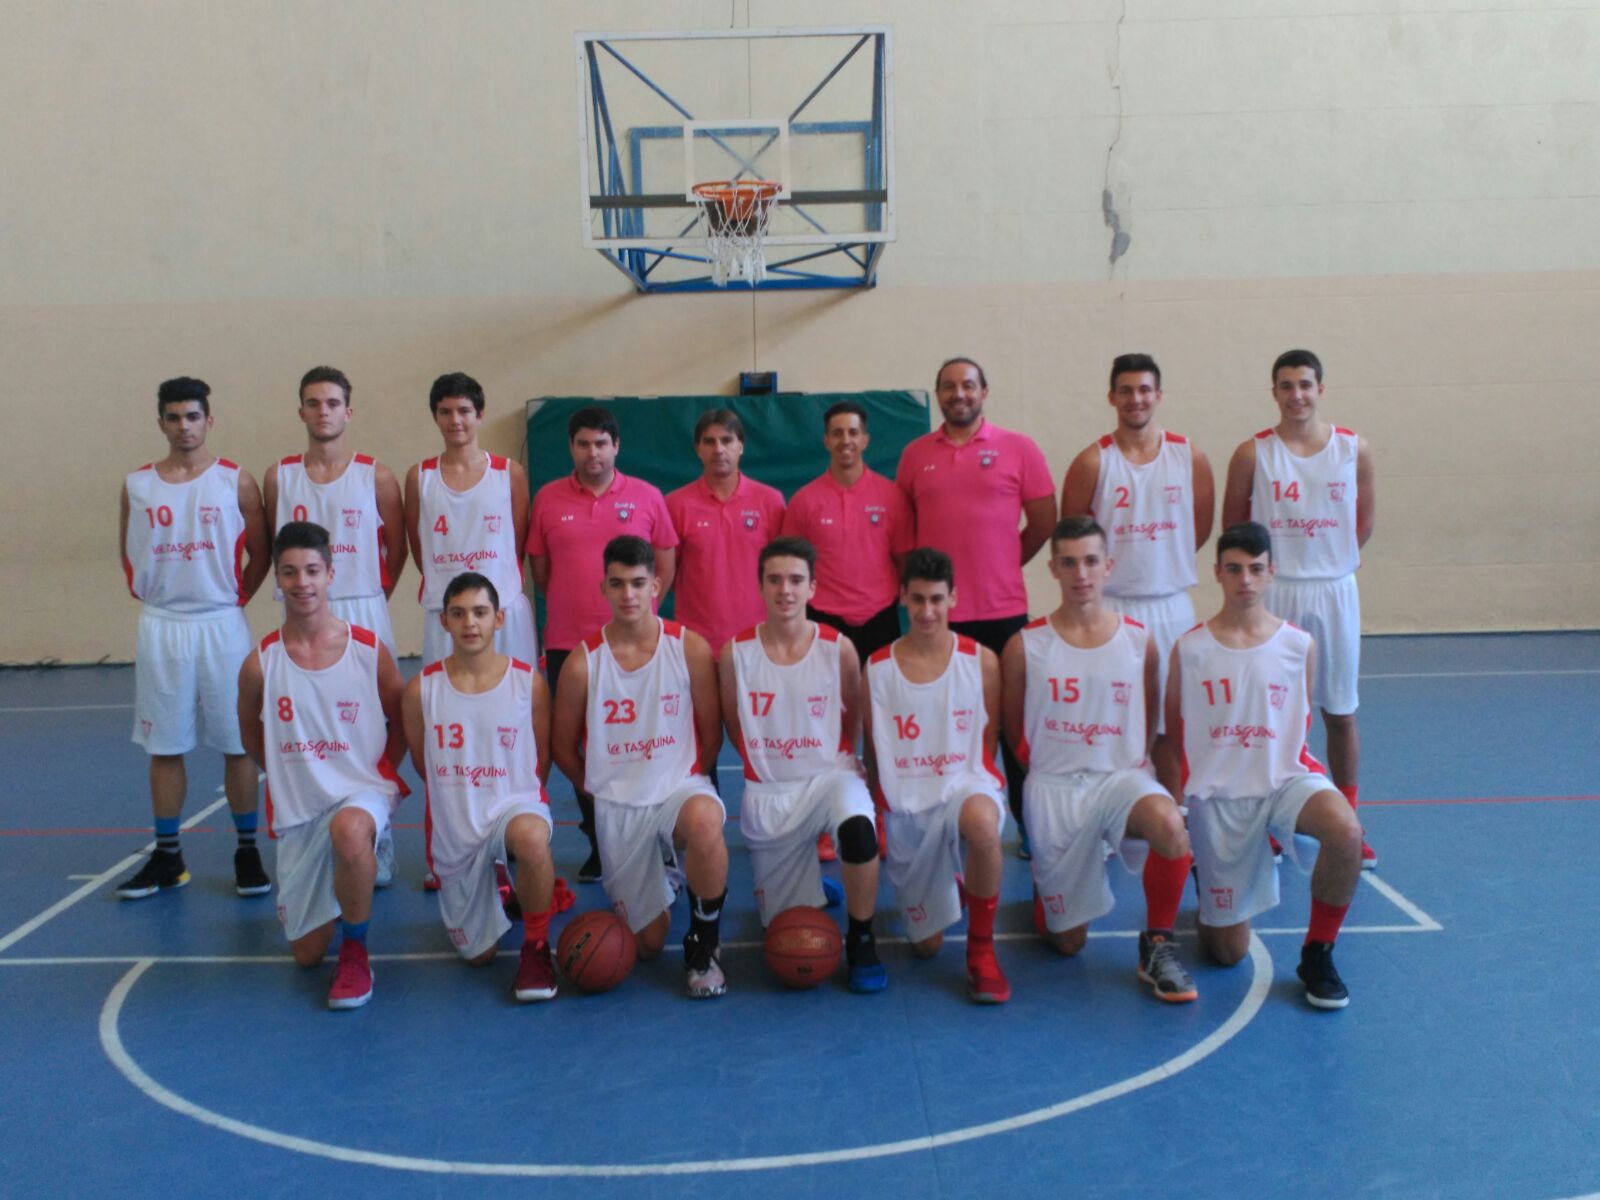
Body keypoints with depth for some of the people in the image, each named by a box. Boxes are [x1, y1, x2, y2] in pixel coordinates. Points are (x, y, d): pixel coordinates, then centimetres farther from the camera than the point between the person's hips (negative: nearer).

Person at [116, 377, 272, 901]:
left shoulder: (236, 481, -1)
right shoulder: (137, 484, 5)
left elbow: (260, 552, 4)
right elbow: (128, 552, 15)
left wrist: (235, 598, -1)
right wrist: (148, 595, 5)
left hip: (222, 625, -2)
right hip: (160, 627, 2)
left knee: (237, 743, 2)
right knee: (164, 746, 8)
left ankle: (247, 851, 12)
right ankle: (167, 856, 19)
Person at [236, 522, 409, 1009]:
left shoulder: (370, 651, -9)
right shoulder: (260, 664, -7)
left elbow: (401, 723, 5)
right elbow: (251, 734, 11)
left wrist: (377, 775, -5)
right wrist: (291, 772, 5)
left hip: (363, 790, -2)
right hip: (297, 809, 3)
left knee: (349, 829, -42)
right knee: (306, 953, 8)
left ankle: (356, 952, -16)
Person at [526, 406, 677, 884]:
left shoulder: (646, 496, 3)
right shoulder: (548, 498, 5)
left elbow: (666, 561, 7)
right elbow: (538, 565, 10)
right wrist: (570, 609, 9)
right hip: (567, 644, 2)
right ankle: (598, 846, 19)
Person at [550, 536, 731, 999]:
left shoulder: (690, 648, -8)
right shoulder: (583, 662, -8)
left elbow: (711, 733, 1)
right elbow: (562, 746, 5)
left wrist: (689, 781, 1)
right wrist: (599, 790, 9)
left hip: (679, 788, -1)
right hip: (616, 806, 1)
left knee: (704, 822, -41)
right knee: (648, 942, 5)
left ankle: (704, 944, -15)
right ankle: (657, 880, 42)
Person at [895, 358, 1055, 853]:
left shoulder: (1018, 449, 2)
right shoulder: (915, 454, 8)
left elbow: (1043, 523, 4)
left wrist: (1002, 566, 8)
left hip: (1003, 611, -1)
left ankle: (1028, 824, 17)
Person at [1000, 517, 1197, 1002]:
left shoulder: (1139, 640, 0)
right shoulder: (1024, 646, -4)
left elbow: (1148, 721, 14)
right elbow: (1014, 731, 8)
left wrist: (1133, 763, 5)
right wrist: (1048, 765, 9)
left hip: (1122, 776, 1)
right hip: (1053, 789, 0)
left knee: (1169, 824, -37)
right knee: (1068, 940, 3)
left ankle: (1157, 945, -12)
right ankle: (1045, 886, 40)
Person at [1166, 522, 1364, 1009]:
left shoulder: (1299, 645, 0)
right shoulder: (1190, 648, -2)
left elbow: (1300, 722, 13)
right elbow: (1172, 731, 6)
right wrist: (1173, 801, 5)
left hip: (1284, 780, 1)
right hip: (1217, 795, -1)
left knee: (1345, 831, -35)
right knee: (1228, 952, 2)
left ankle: (1318, 955, -10)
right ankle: (1204, 874, 38)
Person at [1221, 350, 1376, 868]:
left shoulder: (1353, 449, 1)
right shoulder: (1253, 453, -4)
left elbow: (1366, 517, 11)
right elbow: (1233, 521, 3)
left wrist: (1331, 561, 7)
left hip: (1334, 592, 2)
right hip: (1273, 593, -1)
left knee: (1340, 712, 9)